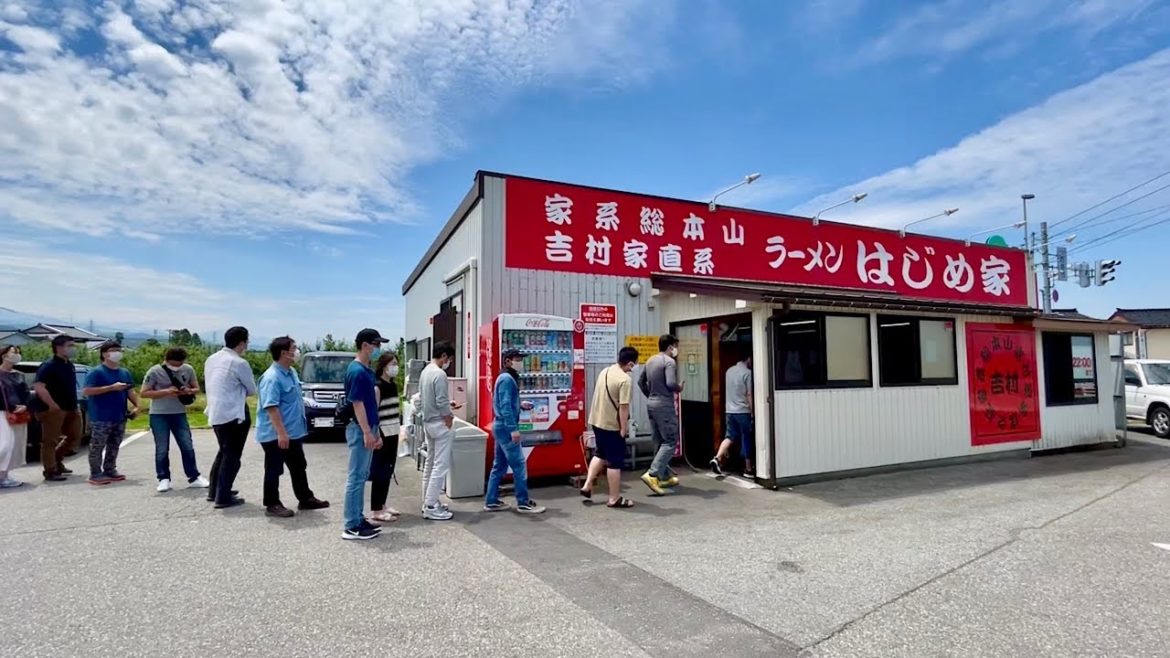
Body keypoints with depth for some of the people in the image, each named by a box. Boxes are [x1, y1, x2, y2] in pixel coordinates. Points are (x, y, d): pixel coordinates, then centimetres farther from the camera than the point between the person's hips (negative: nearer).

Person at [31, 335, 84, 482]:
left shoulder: (70, 365, 13)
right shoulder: (49, 366, -13)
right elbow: (38, 387, -24)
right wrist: (53, 405, -25)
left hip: (70, 409, 9)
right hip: (52, 410, -8)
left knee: (75, 437, 15)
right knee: (50, 441, -1)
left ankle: (56, 461, 31)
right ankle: (50, 472, 6)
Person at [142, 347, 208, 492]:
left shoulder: (188, 370, -1)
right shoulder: (155, 371, -10)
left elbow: (196, 388, 10)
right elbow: (144, 393, -9)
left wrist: (188, 391, -14)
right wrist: (166, 392, -22)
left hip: (179, 414, 3)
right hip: (159, 415, -3)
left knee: (188, 446, 3)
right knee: (162, 449, 2)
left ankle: (194, 478, 10)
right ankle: (164, 479, 14)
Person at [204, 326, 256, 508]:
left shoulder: (211, 359, 8)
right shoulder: (239, 363, -16)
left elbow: (210, 383, 17)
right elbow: (252, 390, -6)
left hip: (215, 414, 8)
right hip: (234, 415, -8)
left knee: (224, 452, 22)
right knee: (232, 455, 1)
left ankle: (214, 491, 30)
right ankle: (223, 497, 3)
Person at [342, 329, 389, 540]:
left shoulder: (368, 370, 13)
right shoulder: (357, 371, -17)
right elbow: (357, 403, -20)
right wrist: (367, 432, -21)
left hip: (368, 428, 10)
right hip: (360, 430, -10)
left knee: (362, 476, 14)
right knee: (356, 477, -3)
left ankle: (358, 519, 22)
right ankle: (351, 526, 4)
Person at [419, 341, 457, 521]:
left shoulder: (425, 372, 10)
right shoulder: (440, 374, -19)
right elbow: (441, 403, -22)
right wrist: (449, 419, -7)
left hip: (428, 422, 10)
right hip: (439, 424, -10)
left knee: (430, 464, 16)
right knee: (441, 466, -5)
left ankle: (428, 502, 23)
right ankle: (431, 507, -3)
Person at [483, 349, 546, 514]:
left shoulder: (506, 378, 16)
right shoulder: (507, 379, -15)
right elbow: (505, 406, -23)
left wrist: (520, 405, 12)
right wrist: (513, 429, -25)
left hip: (500, 426, 11)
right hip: (506, 428, -11)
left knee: (499, 466, 14)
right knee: (519, 465, -4)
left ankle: (491, 502, 19)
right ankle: (523, 503, 2)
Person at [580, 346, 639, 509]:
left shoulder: (604, 372, 6)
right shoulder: (625, 379, -21)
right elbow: (623, 407, -23)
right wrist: (623, 429, -16)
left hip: (597, 421, 8)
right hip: (612, 425, -8)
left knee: (601, 454, 24)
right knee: (615, 461, 4)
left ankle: (587, 485, 22)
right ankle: (615, 498, 13)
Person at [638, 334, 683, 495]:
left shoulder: (650, 361, 12)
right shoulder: (669, 362, -14)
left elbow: (641, 382, 18)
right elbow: (671, 383, -26)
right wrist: (679, 388, -5)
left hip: (651, 404, 9)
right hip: (665, 406, -9)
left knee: (659, 442, 15)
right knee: (670, 441, -4)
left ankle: (665, 476, 23)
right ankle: (652, 474, -14)